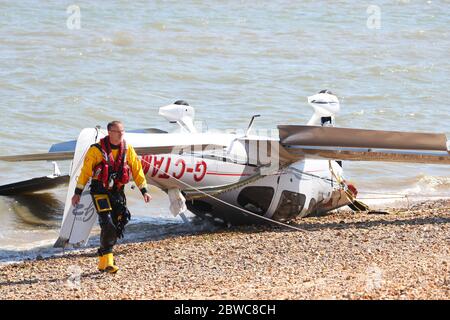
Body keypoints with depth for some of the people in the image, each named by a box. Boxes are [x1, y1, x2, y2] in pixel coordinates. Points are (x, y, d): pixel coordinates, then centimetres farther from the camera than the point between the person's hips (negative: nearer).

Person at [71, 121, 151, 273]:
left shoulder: (127, 149, 2)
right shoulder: (97, 150, -11)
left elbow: (137, 169, 8)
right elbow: (85, 171, -5)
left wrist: (144, 191, 3)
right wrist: (78, 192, -3)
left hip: (117, 191, 5)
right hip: (100, 191, -5)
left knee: (117, 225, 3)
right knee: (108, 224, -16)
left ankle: (103, 261, 16)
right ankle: (107, 261, -9)